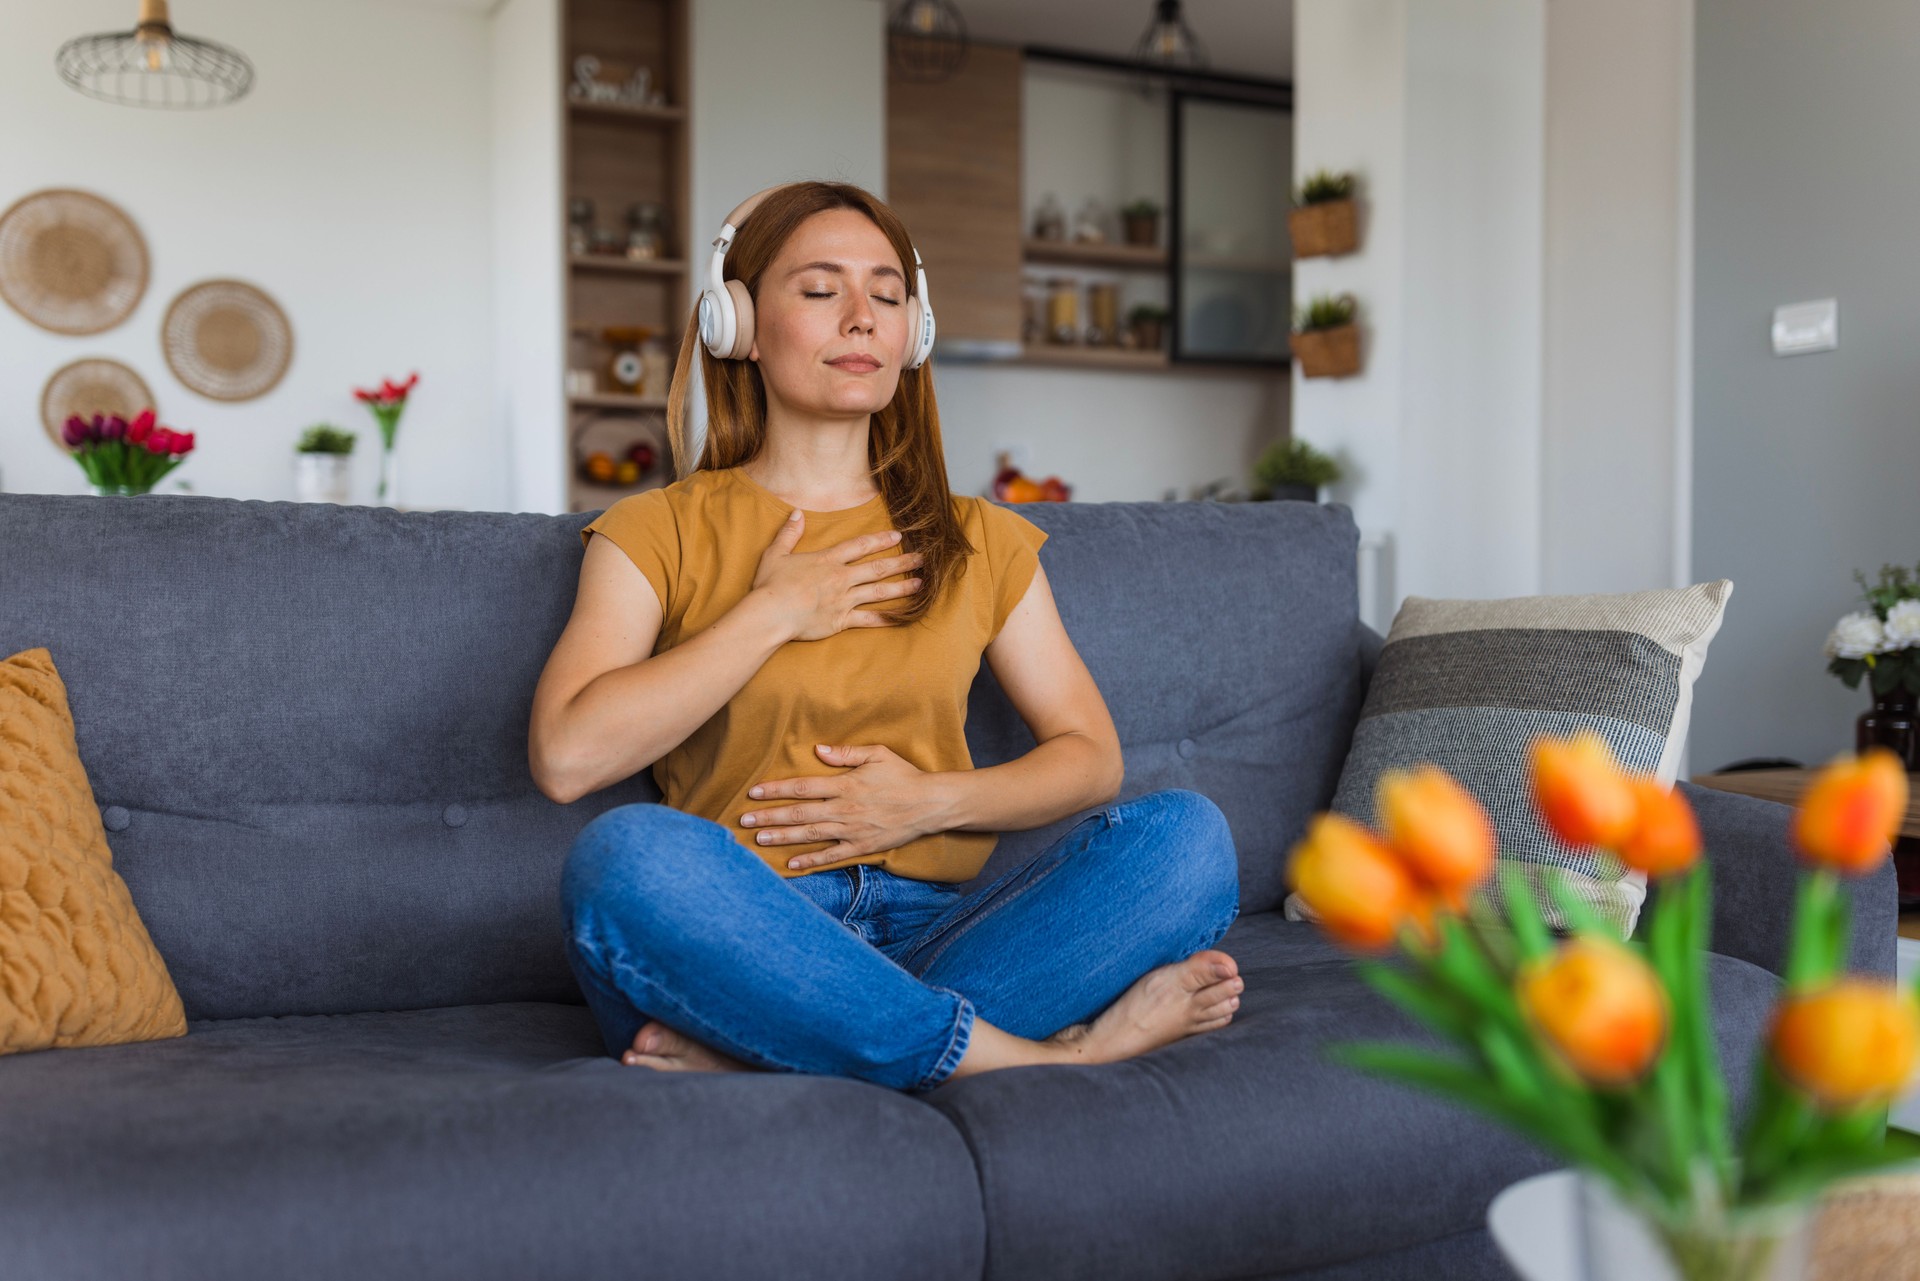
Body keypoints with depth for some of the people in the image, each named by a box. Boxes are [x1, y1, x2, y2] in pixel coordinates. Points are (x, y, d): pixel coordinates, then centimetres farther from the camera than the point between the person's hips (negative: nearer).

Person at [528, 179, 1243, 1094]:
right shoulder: (656, 533, 9)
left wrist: (933, 802, -4)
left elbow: (1090, 757, 14)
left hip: (927, 933, 3)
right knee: (626, 854, -36)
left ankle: (759, 1057, -31)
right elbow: (566, 755, -7)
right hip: (736, 940, -2)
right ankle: (1052, 1053, -29)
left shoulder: (979, 542, 18)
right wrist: (773, 613, -4)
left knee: (1186, 836, -23)